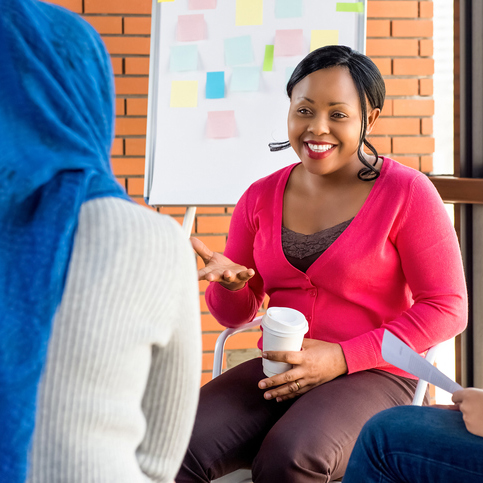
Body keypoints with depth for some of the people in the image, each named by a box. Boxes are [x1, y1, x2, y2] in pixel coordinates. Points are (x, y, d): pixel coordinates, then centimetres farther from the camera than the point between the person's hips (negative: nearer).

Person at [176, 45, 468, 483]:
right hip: (278, 371, 4)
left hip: (373, 375, -3)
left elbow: (447, 308, -6)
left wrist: (342, 357, -14)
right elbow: (236, 315, 14)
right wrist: (229, 283, -12)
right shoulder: (261, 198, 8)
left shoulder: (406, 193, -5)